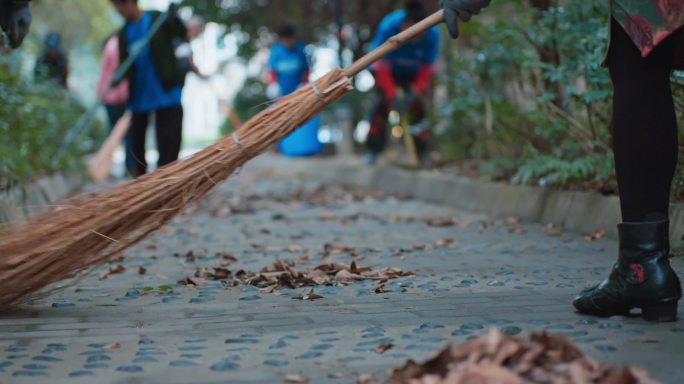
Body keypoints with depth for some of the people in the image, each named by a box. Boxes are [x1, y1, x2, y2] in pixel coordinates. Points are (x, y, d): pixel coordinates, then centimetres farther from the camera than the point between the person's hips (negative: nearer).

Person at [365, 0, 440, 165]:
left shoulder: (432, 33, -32)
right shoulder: (389, 27, -37)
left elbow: (427, 69, -21)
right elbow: (380, 66, -30)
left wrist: (414, 94, -33)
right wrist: (391, 95, -37)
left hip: (414, 74, 1)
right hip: (389, 71, -1)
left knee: (417, 106, -12)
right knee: (382, 103, -17)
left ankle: (421, 152, 2)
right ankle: (373, 150, -6)